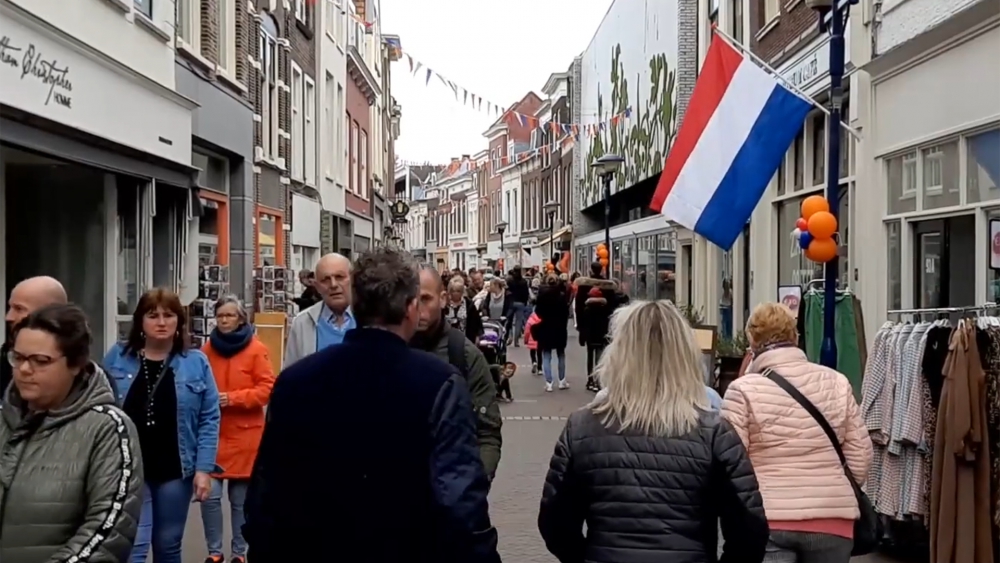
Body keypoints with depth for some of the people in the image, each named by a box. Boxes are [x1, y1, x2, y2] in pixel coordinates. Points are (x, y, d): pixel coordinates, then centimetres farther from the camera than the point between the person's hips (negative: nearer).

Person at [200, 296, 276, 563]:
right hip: (213, 433, 2)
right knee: (210, 495, -3)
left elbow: (267, 389, -8)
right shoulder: (208, 349, 4)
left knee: (241, 499, 6)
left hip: (244, 435, -2)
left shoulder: (256, 349, -6)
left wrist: (233, 398, -18)